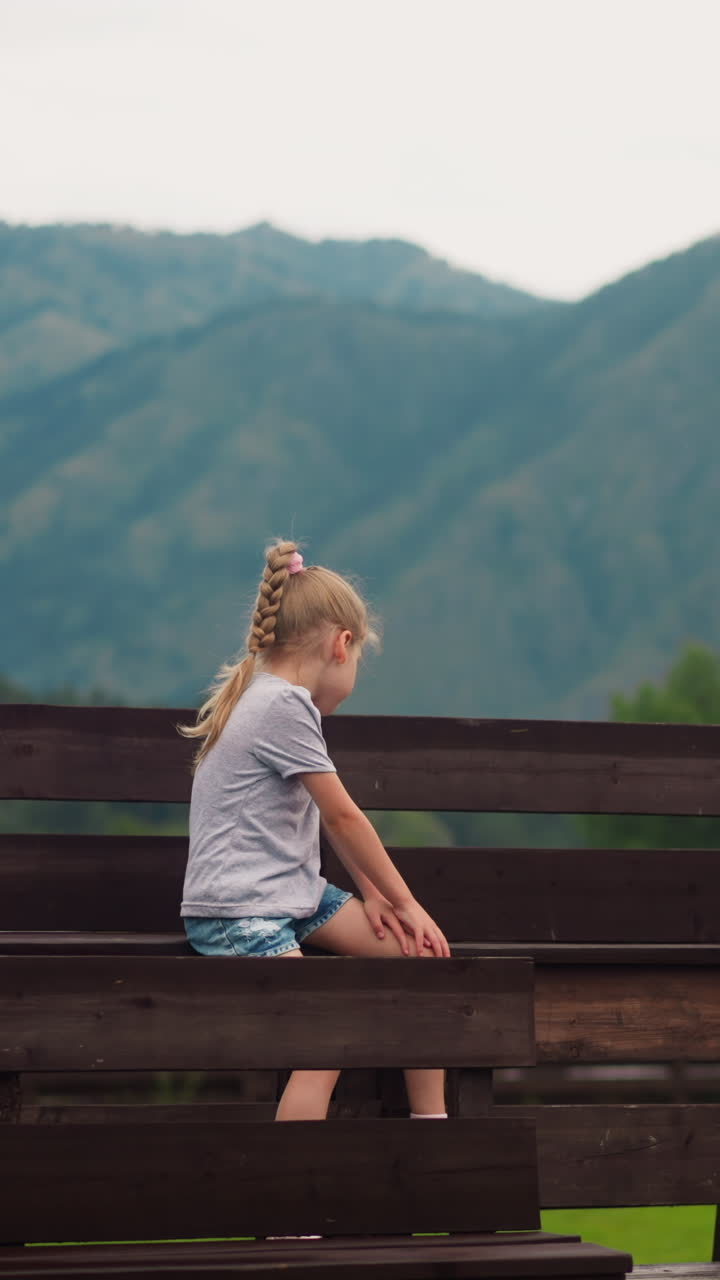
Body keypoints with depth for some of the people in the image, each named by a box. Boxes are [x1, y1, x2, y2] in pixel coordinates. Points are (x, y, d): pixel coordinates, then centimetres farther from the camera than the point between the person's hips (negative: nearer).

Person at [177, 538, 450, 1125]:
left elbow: (331, 818, 15)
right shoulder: (285, 707, -17)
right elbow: (344, 816, -13)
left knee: (417, 953, 9)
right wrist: (404, 902, -5)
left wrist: (373, 894, 6)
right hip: (238, 912, -10)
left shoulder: (270, 697, 14)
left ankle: (431, 1122, 15)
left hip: (292, 893, 10)